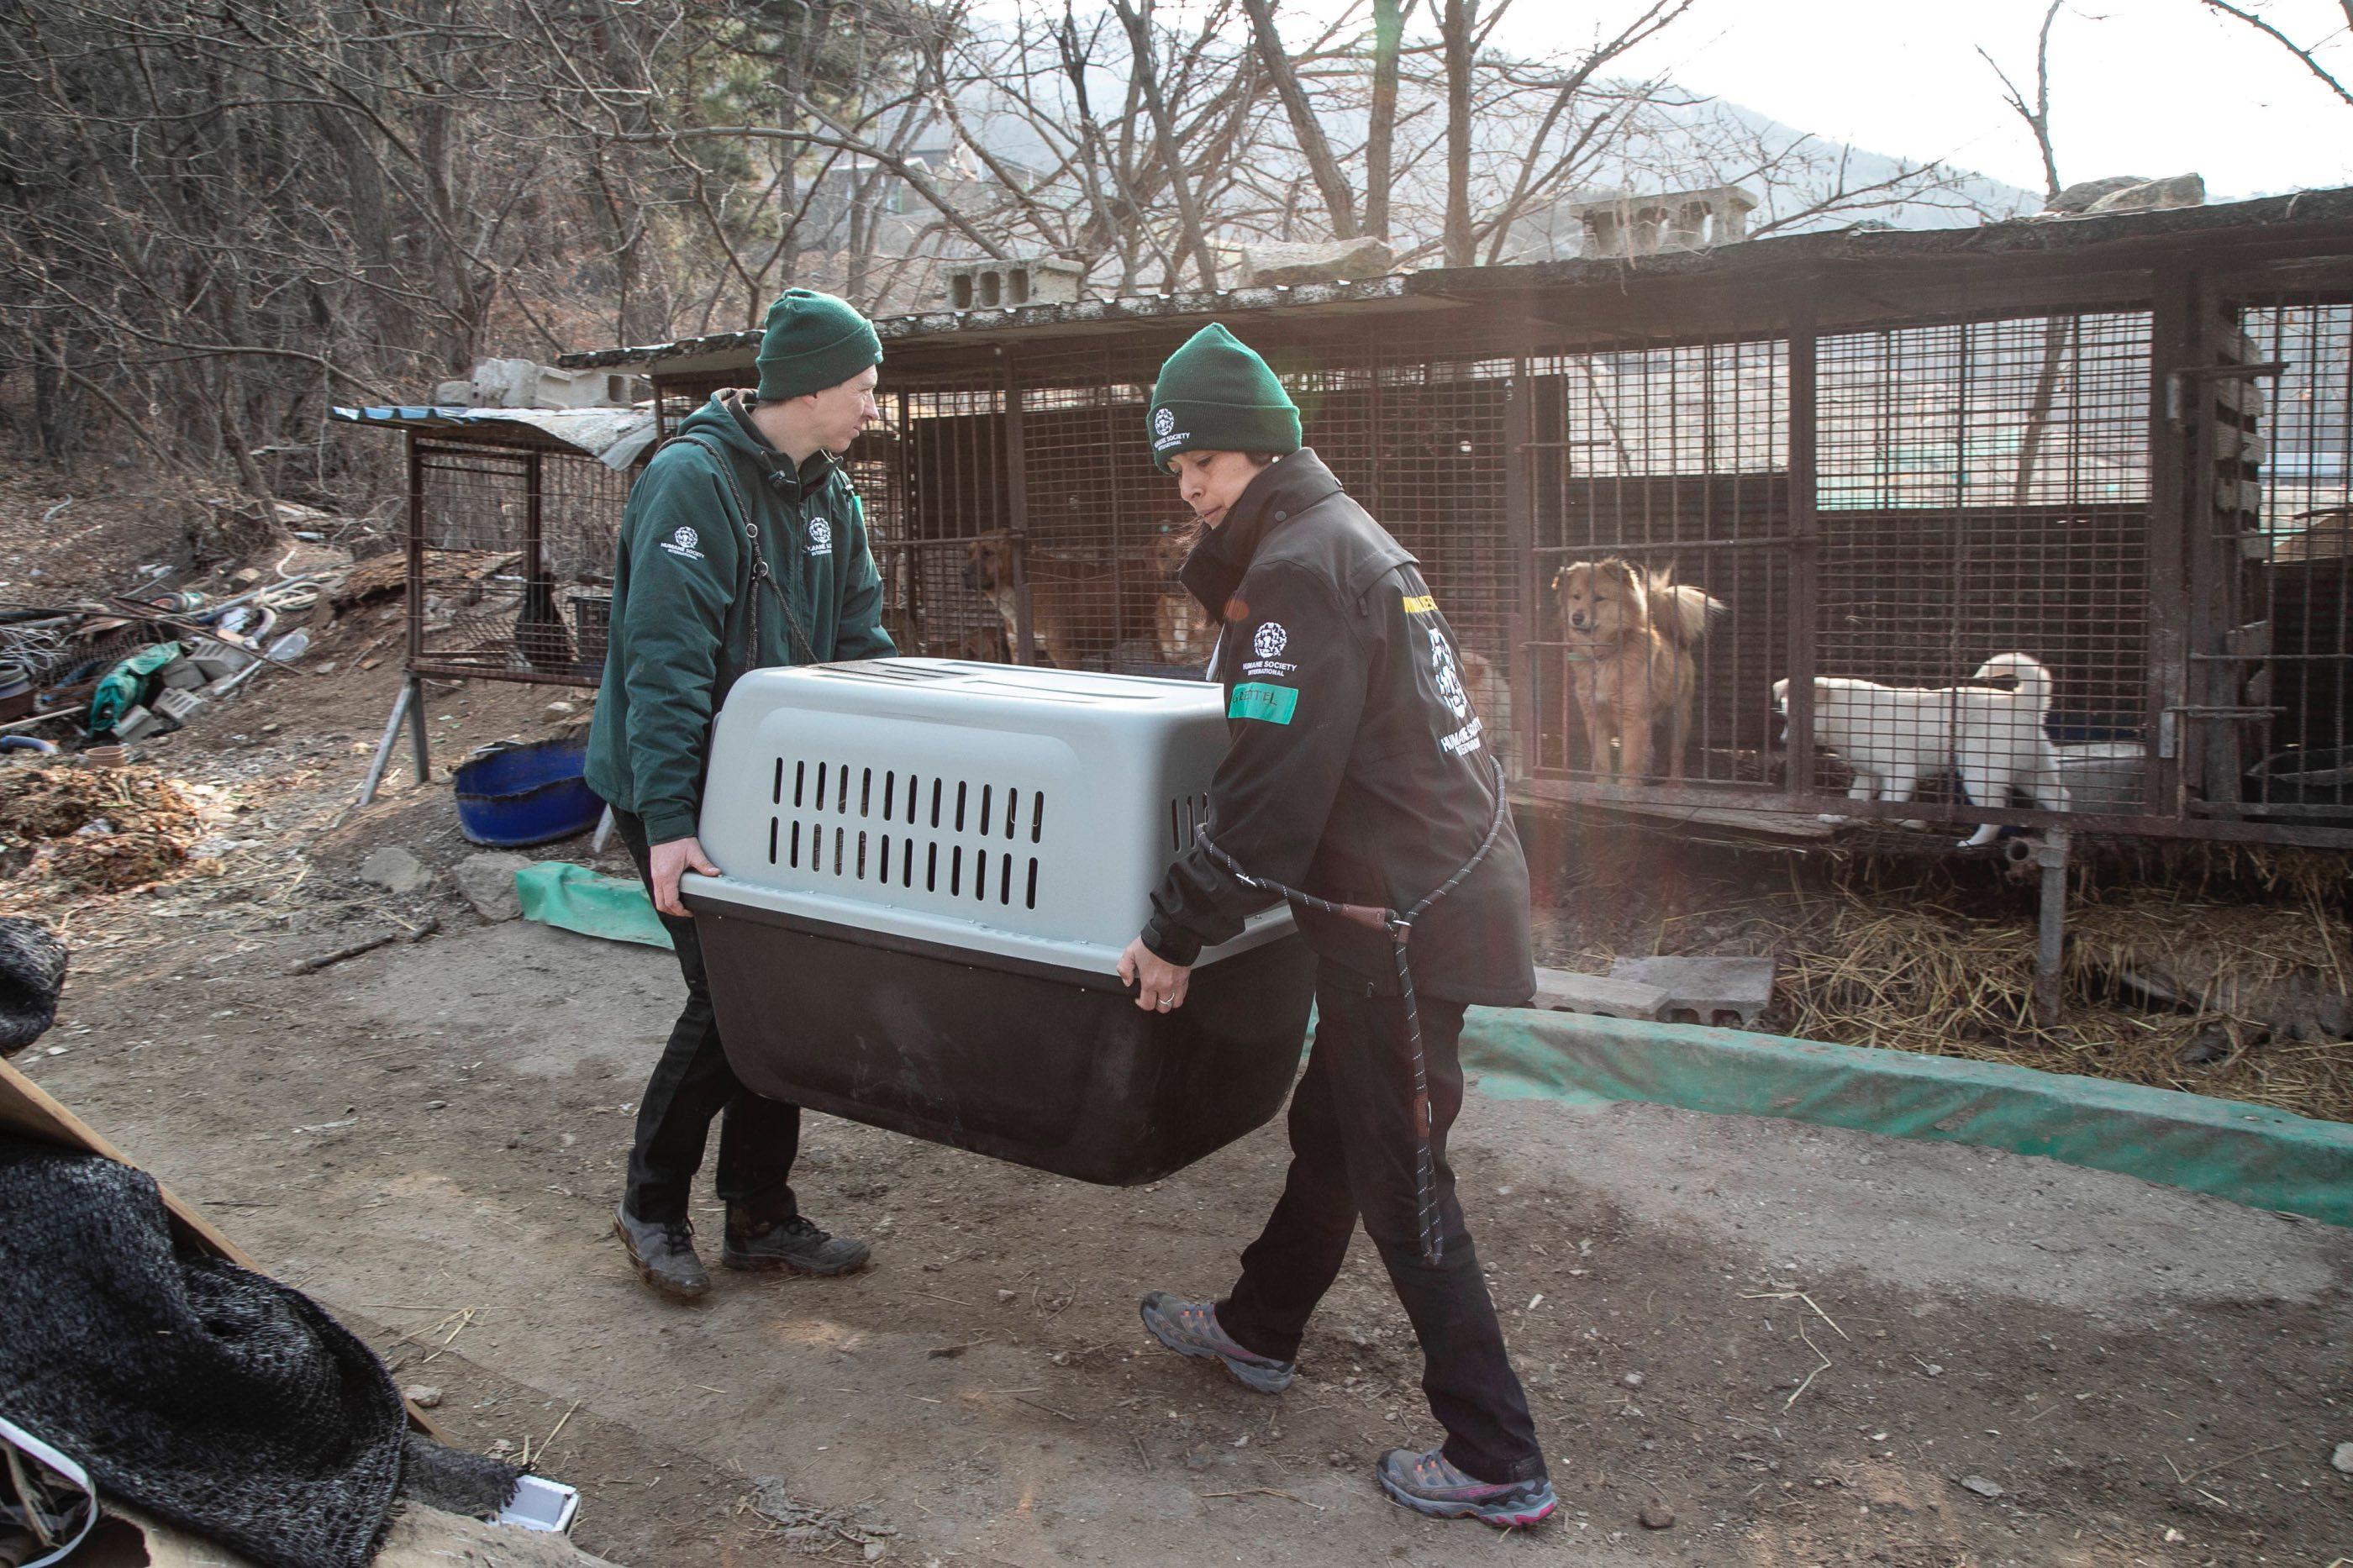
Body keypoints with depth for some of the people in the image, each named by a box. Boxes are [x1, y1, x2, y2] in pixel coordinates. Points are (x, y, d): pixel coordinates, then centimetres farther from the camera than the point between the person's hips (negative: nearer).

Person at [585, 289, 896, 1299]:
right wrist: (669, 824, -29)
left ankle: (760, 1216, 23)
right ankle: (651, 1205, 18)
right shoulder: (693, 481, -20)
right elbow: (665, 665, -25)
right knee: (727, 997, -5)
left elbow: (861, 645, 11)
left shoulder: (828, 494, 6)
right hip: (680, 795, -8)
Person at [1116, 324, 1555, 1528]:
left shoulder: (1299, 568, -18)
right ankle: (1255, 1330, 42)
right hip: (1449, 875, 10)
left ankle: (1496, 1465, 9)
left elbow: (1269, 796, -21)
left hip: (1405, 914, -10)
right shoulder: (1347, 536, 15)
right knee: (1331, 1124, 23)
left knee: (1400, 1182, -1)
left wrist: (1176, 936, -13)